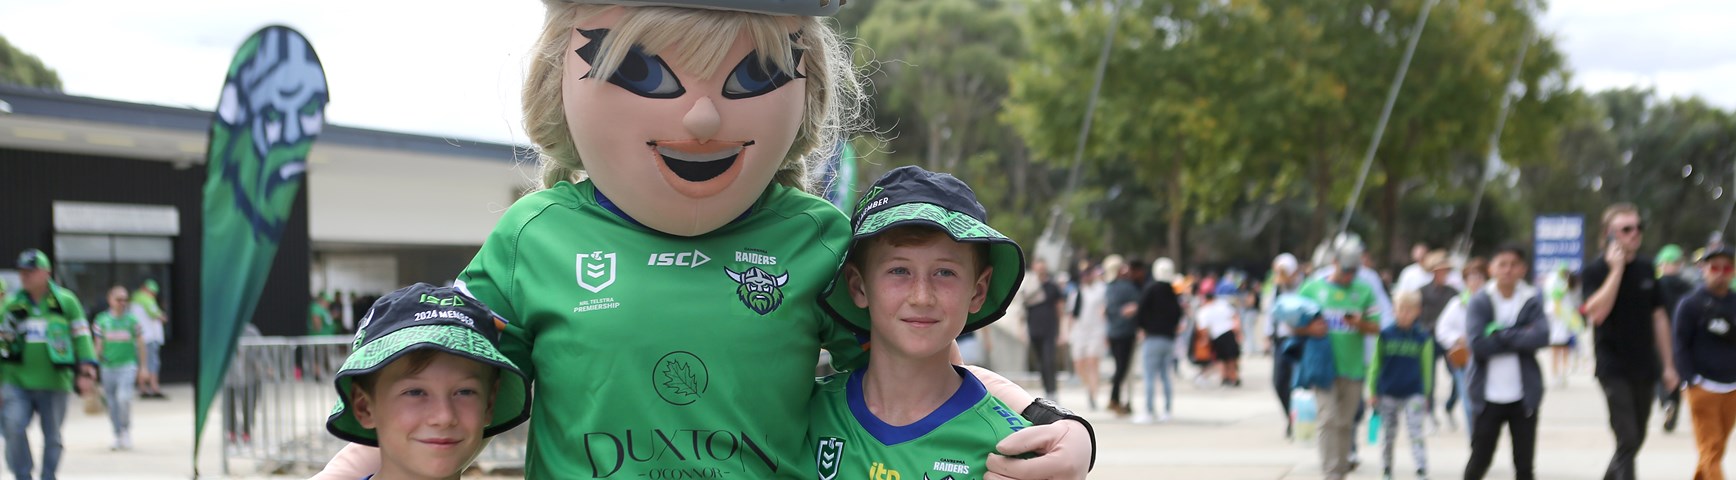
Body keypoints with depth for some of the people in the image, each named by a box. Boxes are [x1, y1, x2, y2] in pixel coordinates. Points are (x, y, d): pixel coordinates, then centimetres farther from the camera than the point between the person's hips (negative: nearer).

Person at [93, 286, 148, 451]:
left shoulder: (132, 320, 0)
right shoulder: (102, 320, 4)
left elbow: (140, 344, 5)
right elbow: (99, 345, 10)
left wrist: (143, 368, 5)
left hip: (127, 365, -3)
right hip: (108, 367, 3)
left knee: (123, 397, -21)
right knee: (112, 404, 6)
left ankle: (127, 430, -2)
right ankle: (118, 437, 20)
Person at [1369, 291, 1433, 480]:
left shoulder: (1422, 337, -3)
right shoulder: (1386, 335, -2)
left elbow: (1427, 367, 5)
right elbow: (1376, 364, 4)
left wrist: (1425, 394, 8)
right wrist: (1373, 391, 4)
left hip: (1414, 394, -1)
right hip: (1388, 394, 1)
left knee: (1416, 433, -9)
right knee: (1388, 435, 12)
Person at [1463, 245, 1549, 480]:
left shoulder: (1532, 301, 1)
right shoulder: (1479, 302, -2)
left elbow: (1541, 337, -15)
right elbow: (1478, 344, -15)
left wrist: (1500, 334, -15)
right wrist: (1520, 338, -13)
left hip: (1523, 397, 1)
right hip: (1488, 397, -1)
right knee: (1480, 460, 5)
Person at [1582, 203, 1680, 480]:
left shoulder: (1645, 268, 8)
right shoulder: (1597, 270, -7)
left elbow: (1659, 317, 13)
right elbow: (1596, 314, -24)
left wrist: (1668, 365, 12)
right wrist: (1616, 268, -21)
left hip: (1645, 370, 5)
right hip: (1615, 371, -5)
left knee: (1635, 441, 12)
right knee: (1627, 440, -12)